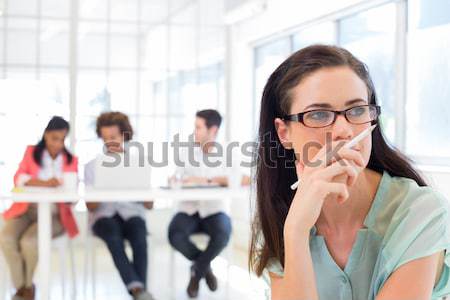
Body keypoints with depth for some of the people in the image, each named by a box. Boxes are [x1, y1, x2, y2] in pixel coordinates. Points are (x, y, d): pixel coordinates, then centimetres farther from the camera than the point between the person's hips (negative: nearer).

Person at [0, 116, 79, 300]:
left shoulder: (71, 160, 7)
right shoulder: (31, 152, 9)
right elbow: (19, 179, -6)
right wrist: (44, 183, -23)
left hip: (54, 214, -2)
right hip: (26, 210, 2)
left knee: (29, 241, -30)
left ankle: (28, 285, -2)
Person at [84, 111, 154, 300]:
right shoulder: (92, 166, 11)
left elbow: (149, 204, 5)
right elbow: (91, 206, 2)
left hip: (132, 213, 1)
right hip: (104, 215, 0)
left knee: (139, 234, -35)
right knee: (113, 233, -36)